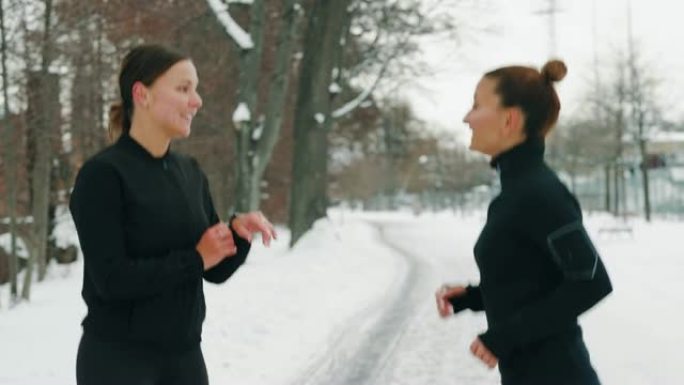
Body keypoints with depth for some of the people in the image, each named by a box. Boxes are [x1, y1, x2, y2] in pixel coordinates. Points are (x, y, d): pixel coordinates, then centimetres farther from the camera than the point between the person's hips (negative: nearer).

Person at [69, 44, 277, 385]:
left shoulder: (190, 173, 8)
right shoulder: (102, 174, -13)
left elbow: (216, 271, 10)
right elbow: (110, 278, -20)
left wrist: (239, 231, -10)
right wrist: (194, 260, -13)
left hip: (184, 356, 7)